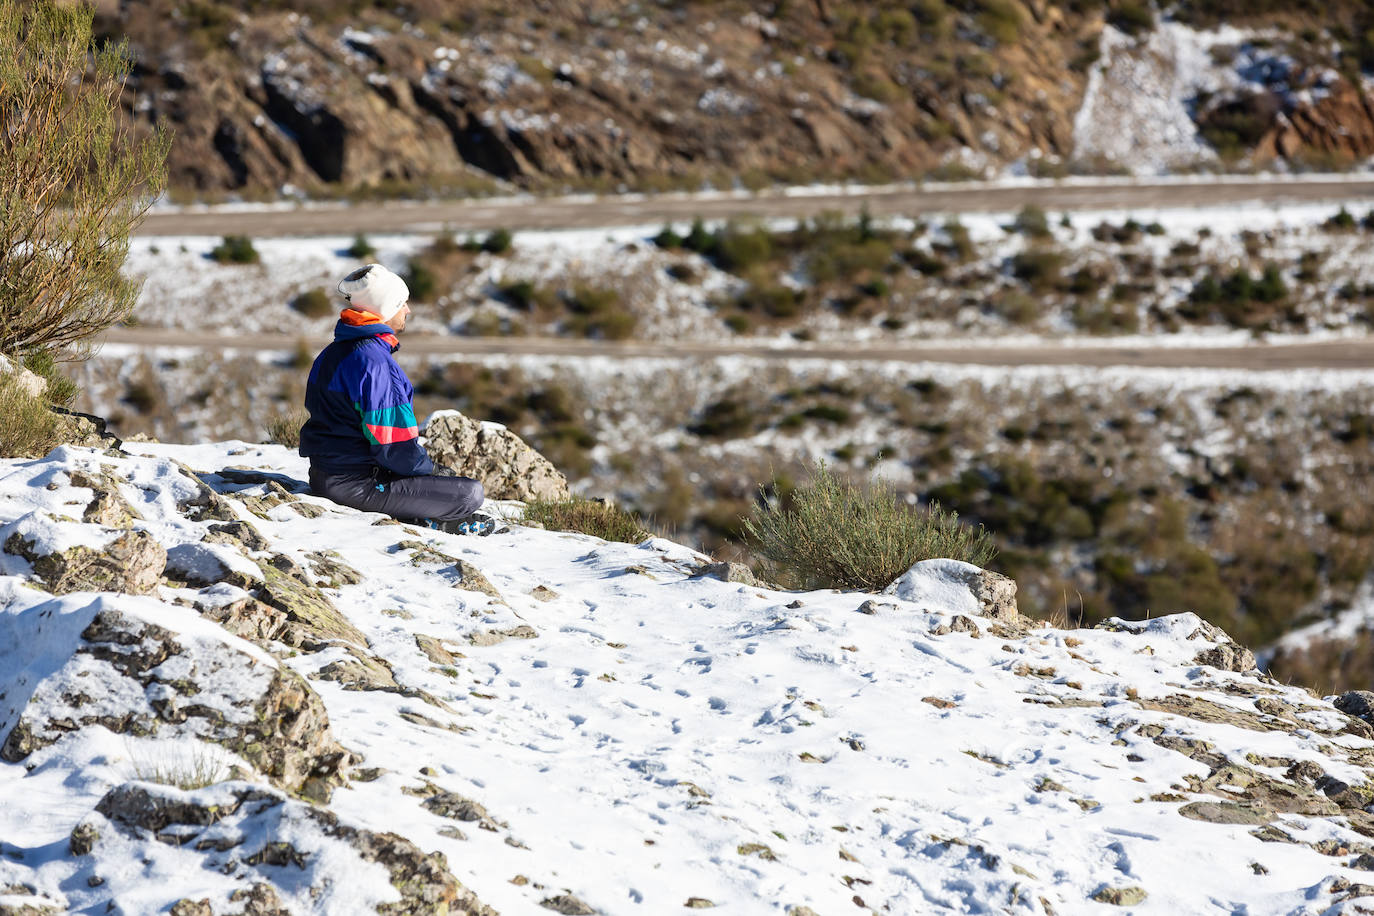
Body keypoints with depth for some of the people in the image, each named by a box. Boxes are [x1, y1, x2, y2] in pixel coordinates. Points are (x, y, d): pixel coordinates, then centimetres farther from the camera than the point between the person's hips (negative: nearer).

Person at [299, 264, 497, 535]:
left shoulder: (331, 353, 12)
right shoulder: (374, 363, -20)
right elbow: (393, 446, -22)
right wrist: (427, 467, 0)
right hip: (357, 485, -10)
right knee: (471, 493, -8)